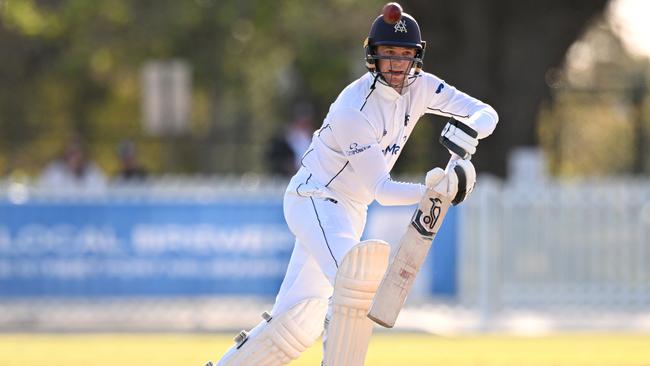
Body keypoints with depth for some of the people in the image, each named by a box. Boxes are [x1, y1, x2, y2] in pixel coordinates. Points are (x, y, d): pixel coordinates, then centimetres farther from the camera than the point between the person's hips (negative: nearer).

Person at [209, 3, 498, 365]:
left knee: (300, 321, 7)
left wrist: (468, 130, -25)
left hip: (349, 211, 8)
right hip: (314, 198, -8)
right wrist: (430, 191, -41)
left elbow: (487, 114, -2)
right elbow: (379, 189, -25)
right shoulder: (353, 111, -25)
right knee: (358, 277, -33)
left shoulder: (420, 87, -4)